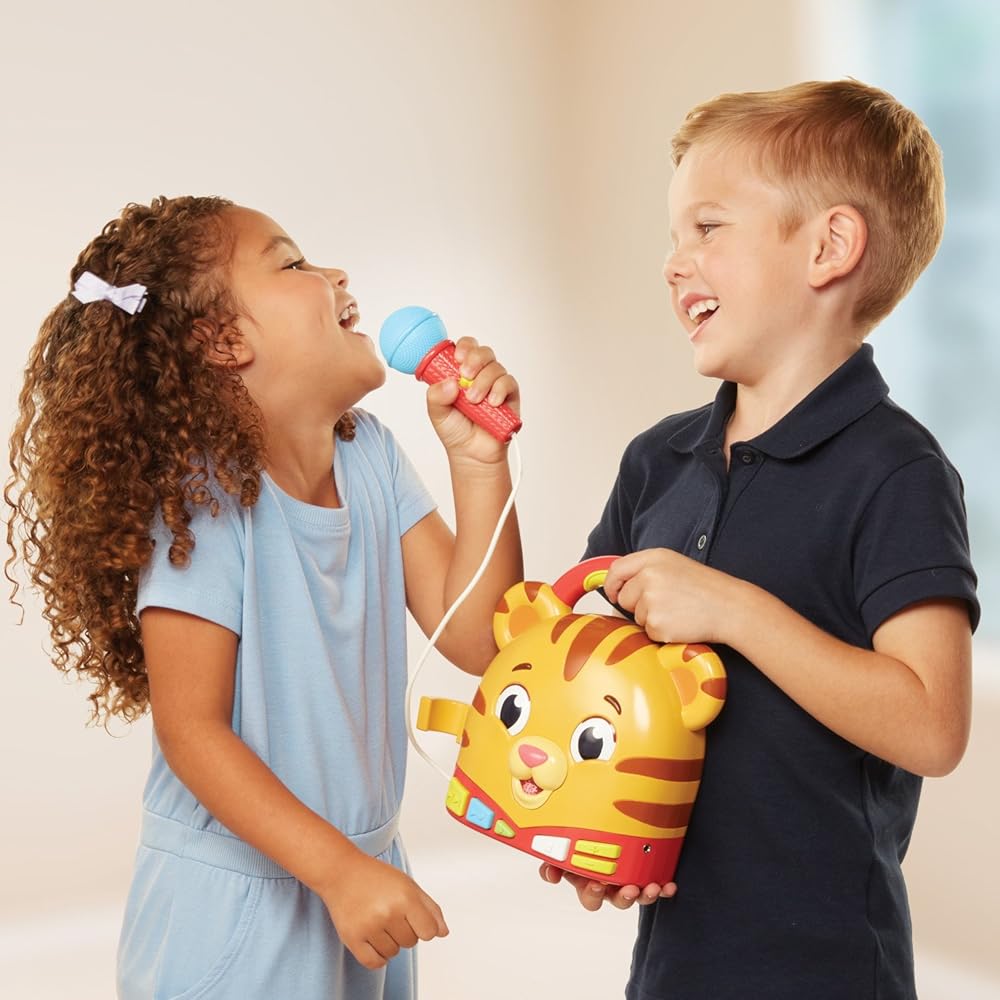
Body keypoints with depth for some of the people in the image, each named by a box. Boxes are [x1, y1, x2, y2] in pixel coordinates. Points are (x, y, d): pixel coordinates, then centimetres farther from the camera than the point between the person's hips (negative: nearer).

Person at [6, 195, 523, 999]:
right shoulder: (203, 499, -19)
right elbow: (191, 731, -19)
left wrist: (480, 462, -12)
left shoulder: (371, 455, 0)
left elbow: (475, 638, -3)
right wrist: (340, 871, -25)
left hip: (363, 866, 6)